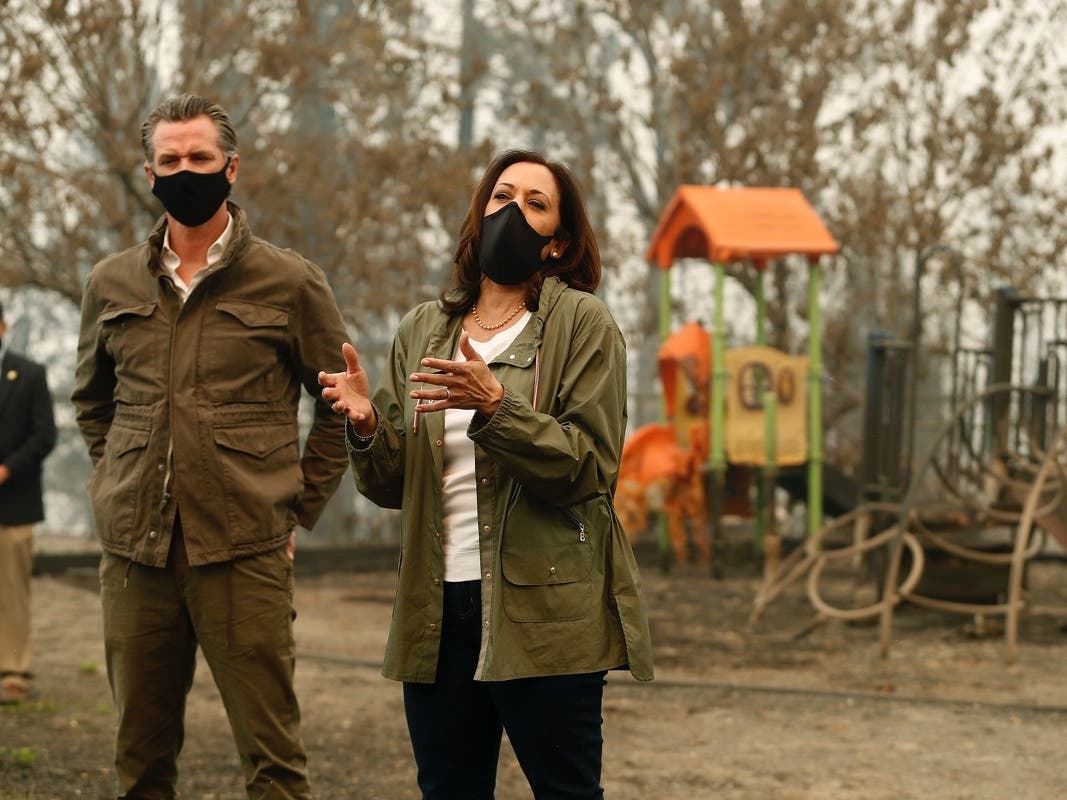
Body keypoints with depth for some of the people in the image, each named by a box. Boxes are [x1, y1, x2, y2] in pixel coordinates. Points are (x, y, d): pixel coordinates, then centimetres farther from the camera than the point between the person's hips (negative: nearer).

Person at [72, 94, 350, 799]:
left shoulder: (290, 283, 2)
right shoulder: (112, 284, 12)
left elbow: (340, 408, 8)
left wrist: (297, 510, 3)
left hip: (245, 554, -3)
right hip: (135, 551, 4)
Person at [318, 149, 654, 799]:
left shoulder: (583, 324, -1)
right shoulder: (423, 330, 13)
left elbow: (591, 468, -11)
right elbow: (393, 488, 13)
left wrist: (495, 408, -23)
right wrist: (368, 426, -8)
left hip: (543, 612, -4)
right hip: (439, 609, 4)